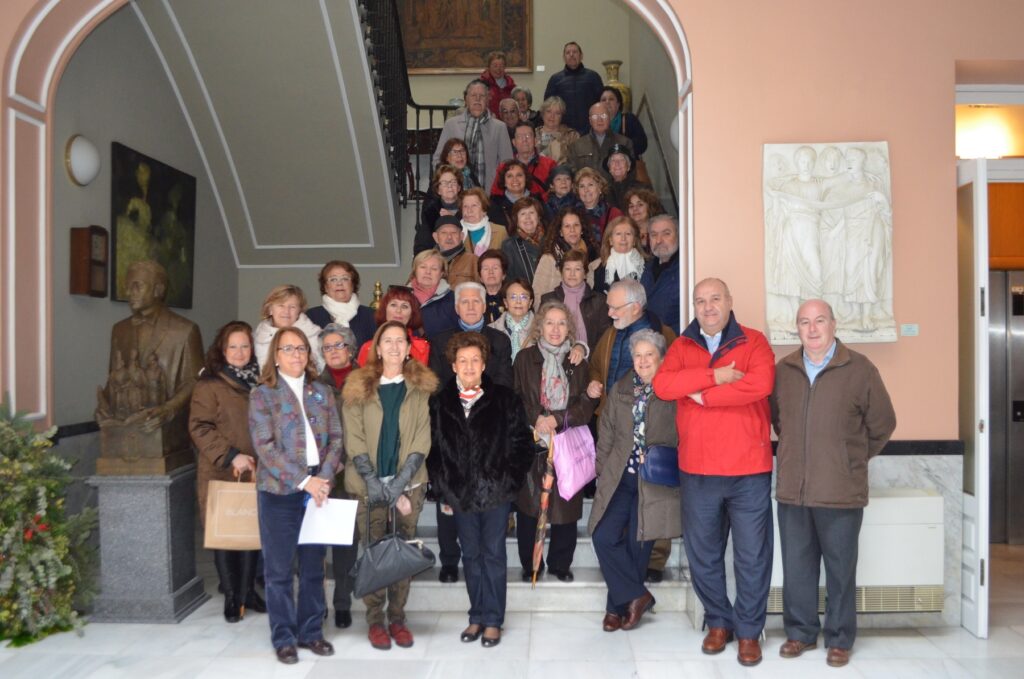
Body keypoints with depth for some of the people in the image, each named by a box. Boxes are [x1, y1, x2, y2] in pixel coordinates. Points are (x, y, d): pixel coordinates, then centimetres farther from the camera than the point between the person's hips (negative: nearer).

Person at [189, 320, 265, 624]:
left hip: (255, 472, 4)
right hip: (221, 472, -3)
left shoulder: (260, 382, 10)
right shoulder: (209, 385, -3)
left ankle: (247, 591, 21)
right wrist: (231, 456, -15)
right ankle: (231, 596, 17)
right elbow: (200, 428, -9)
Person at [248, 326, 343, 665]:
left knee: (313, 566, 11)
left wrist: (323, 478, -11)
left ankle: (311, 631, 23)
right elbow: (265, 446, -11)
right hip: (279, 491, -3)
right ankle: (283, 637, 16)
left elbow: (336, 438, 5)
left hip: (318, 488, 3)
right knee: (279, 568, 4)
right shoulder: (262, 394, -2)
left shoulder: (322, 392, 10)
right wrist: (303, 480, -17)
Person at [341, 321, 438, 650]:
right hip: (368, 483, -1)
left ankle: (397, 617, 15)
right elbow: (353, 438, 0)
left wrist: (401, 481, -9)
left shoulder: (420, 387, 6)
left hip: (408, 482, 1)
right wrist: (372, 480, -10)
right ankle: (375, 619, 11)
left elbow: (422, 438, 0)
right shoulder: (358, 386, 5)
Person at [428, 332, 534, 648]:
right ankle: (477, 616, 25)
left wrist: (509, 479, -8)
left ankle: (492, 620, 15)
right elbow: (431, 448, 6)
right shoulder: (439, 403, 4)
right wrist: (443, 486, 0)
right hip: (460, 493, 2)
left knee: (493, 554, 4)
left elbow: (522, 442, -1)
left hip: (495, 491, -2)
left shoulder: (504, 399, -1)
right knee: (471, 555, 13)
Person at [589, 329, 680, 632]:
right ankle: (636, 596, 9)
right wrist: (602, 469, 10)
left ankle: (618, 606, 21)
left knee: (638, 544, 3)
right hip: (619, 478, 4)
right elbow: (606, 433, 15)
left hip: (655, 482, -4)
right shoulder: (620, 390, 12)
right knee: (604, 537, -7)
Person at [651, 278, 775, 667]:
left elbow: (759, 385, -20)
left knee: (752, 555, 7)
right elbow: (662, 385, -11)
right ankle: (718, 621, 32)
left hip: (748, 468, -2)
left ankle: (749, 630, 23)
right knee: (702, 553, 13)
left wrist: (701, 394, -13)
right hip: (696, 469, 3)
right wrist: (715, 376, -19)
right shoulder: (682, 347, 7)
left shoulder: (754, 343, -1)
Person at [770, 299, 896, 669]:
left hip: (842, 492, -3)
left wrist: (854, 460, 10)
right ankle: (800, 632, 27)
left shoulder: (860, 369, -5)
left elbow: (882, 424, 4)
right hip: (792, 489, 3)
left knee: (840, 568, 9)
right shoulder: (783, 370, 5)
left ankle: (840, 639, 24)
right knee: (796, 566, 12)